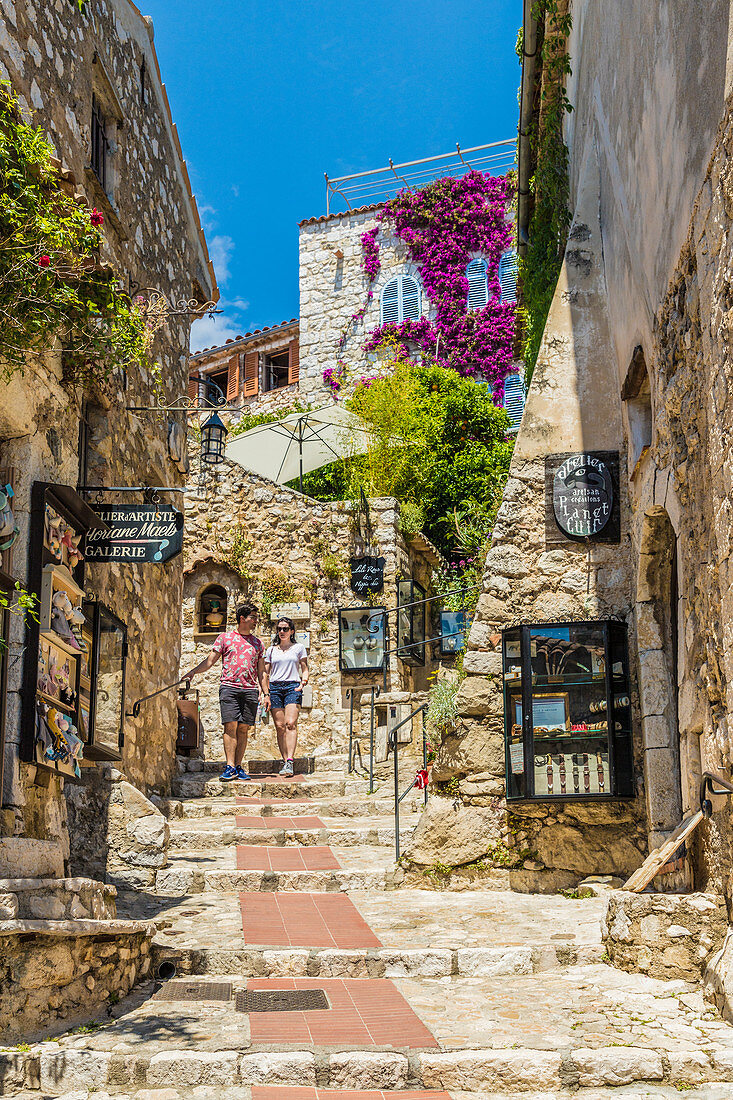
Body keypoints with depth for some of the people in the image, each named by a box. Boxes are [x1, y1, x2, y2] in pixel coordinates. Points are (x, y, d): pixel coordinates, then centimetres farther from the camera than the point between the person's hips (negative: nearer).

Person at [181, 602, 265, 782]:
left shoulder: (257, 643, 18)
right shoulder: (225, 637, 10)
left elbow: (261, 671, 18)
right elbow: (210, 661, 7)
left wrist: (264, 692, 9)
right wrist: (193, 672, -7)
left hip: (250, 690, 2)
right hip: (229, 687, -2)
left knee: (243, 729, 0)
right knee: (230, 726, -11)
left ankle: (238, 766, 3)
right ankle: (230, 767, -13)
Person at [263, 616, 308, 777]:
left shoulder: (299, 648, 12)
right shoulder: (271, 650, 16)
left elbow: (305, 669, 10)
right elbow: (266, 673, 16)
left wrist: (303, 682, -10)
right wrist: (266, 694, 6)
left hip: (292, 687, -2)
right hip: (275, 687, 3)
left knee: (290, 723, -19)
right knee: (280, 726, -4)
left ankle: (290, 762, -26)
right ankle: (285, 761, -1)